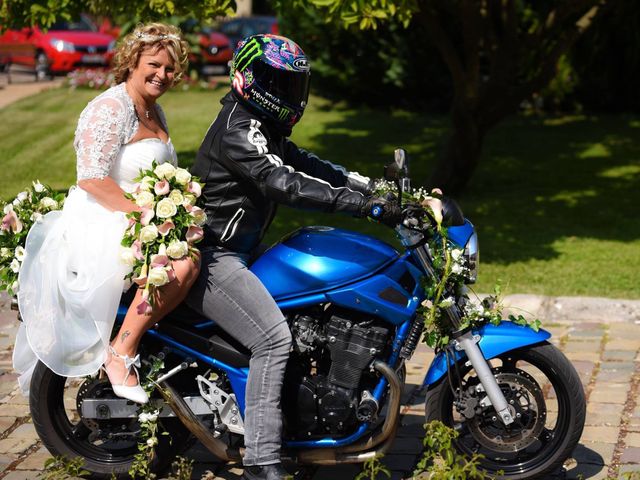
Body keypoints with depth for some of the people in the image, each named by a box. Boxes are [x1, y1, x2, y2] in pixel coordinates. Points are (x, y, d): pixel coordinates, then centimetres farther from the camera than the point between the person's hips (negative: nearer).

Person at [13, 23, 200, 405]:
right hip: (100, 226, -10)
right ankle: (121, 352, -19)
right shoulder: (111, 109, -13)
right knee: (181, 263, -31)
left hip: (141, 220, 10)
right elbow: (91, 178, -22)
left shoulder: (154, 112, 18)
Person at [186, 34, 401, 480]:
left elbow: (307, 165, 12)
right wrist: (364, 204, -34)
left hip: (236, 252, 11)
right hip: (212, 257, -11)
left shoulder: (266, 129, 15)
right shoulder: (237, 130, -19)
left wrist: (375, 186, 1)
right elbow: (285, 185, -30)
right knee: (273, 338, -24)